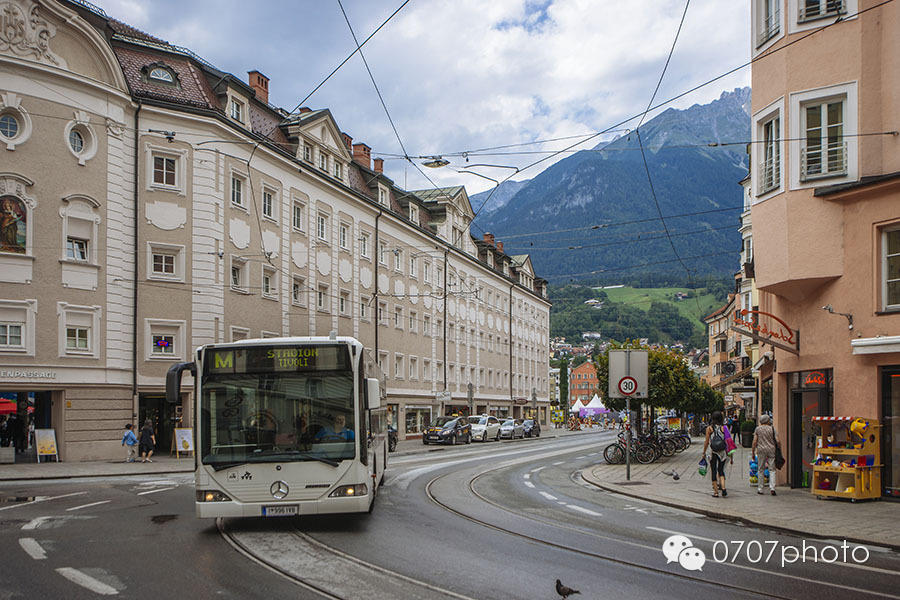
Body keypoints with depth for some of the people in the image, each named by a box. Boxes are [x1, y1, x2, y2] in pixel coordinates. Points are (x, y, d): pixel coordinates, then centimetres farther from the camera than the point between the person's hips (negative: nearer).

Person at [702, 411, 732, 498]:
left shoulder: (709, 428, -5)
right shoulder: (724, 428, -3)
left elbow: (707, 442, -3)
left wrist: (704, 453, 8)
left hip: (713, 452, -1)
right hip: (722, 452, 1)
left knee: (713, 471, 7)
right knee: (721, 470, 17)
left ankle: (716, 492, 7)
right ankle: (723, 488, -3)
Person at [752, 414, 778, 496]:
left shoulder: (758, 429, 3)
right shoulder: (771, 428, 1)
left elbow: (754, 442, 1)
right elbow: (776, 441, -1)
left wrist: (753, 452, 7)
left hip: (761, 450, 1)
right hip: (771, 449, -1)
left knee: (761, 469, 8)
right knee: (772, 469, 2)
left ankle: (760, 489, 10)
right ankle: (772, 488, -11)